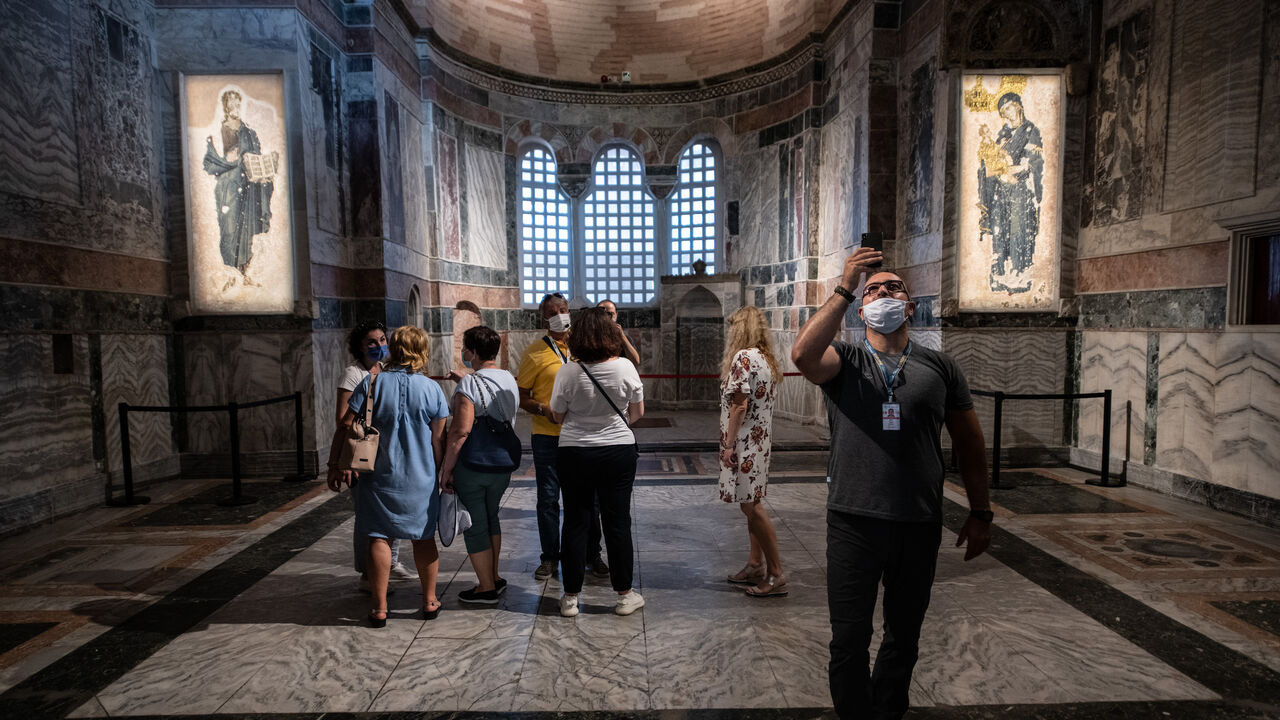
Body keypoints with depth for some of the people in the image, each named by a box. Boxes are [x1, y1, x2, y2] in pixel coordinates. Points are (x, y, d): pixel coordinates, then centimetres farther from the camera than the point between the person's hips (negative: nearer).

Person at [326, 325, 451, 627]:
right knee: (424, 536, 14)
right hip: (420, 477, 1)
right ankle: (429, 601, 22)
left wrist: (335, 464, 4)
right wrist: (443, 472, 10)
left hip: (379, 475, -1)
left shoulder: (372, 383, -7)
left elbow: (345, 426, -6)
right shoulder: (432, 388, -6)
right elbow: (437, 439, -2)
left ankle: (379, 608, 11)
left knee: (379, 537, 8)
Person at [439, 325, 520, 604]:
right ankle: (494, 578, 33)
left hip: (471, 466, -7)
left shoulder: (469, 386, -18)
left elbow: (460, 432, -24)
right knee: (490, 518, 23)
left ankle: (487, 588, 16)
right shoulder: (509, 380, 5)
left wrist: (446, 469, -17)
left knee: (475, 525, 6)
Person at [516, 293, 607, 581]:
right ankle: (549, 557, 20)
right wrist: (543, 410, -17)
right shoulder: (534, 352, -1)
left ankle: (593, 554, 23)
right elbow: (521, 397, 0)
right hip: (548, 437, -2)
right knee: (548, 498, 5)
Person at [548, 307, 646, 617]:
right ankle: (625, 594, 19)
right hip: (619, 451, 0)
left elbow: (557, 415, 0)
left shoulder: (567, 373, -12)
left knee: (575, 522, 10)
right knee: (617, 522, 9)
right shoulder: (625, 368, -10)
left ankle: (571, 597, 19)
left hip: (575, 452, 0)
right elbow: (637, 412, 1)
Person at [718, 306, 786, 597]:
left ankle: (776, 574, 2)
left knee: (751, 506, -4)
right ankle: (755, 565, 25)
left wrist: (729, 444, -16)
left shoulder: (744, 357, -15)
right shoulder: (765, 358, 13)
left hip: (744, 442, -10)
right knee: (752, 503, 16)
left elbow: (740, 405, -20)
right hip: (760, 440, 10)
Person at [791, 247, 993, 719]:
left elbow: (969, 442, 12)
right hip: (854, 521, -2)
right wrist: (845, 289, -21)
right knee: (849, 642, 6)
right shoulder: (843, 362, 1)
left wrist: (980, 513, 11)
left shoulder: (938, 367, 7)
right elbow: (802, 355, -23)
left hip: (920, 525, 2)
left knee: (904, 638, 18)